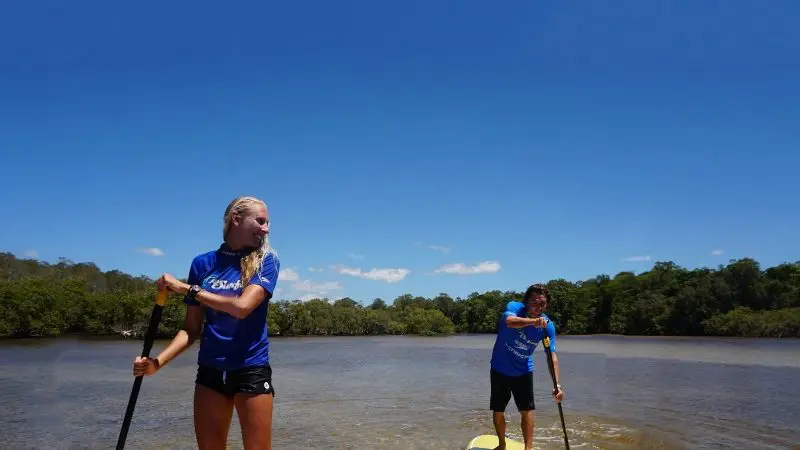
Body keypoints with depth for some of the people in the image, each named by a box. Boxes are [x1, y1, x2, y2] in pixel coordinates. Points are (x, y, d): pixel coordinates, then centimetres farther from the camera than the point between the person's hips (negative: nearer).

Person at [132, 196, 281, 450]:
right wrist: (158, 361, -8)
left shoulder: (266, 260, -4)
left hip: (252, 371, -3)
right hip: (210, 371, 3)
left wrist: (187, 288, -13)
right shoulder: (203, 263, 4)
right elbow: (192, 328, 6)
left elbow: (243, 306, -20)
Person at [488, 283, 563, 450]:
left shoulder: (547, 325, -16)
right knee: (498, 411, 8)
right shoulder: (514, 307, -24)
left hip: (523, 371, 1)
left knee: (527, 410, -6)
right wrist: (532, 321, -66)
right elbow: (509, 321, -48)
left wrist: (557, 384, -35)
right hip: (500, 369, -1)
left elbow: (552, 356, -22)